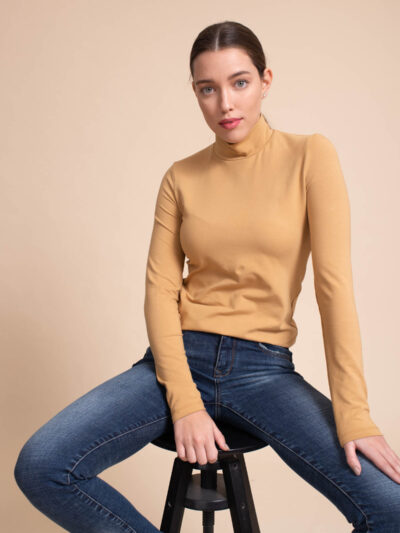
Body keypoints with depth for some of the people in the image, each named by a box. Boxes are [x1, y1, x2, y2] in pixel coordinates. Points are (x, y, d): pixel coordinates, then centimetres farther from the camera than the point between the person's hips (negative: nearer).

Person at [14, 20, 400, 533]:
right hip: (182, 358, 2)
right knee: (39, 466, -20)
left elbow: (334, 284, -8)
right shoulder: (181, 178, 6)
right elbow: (160, 289, 0)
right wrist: (185, 403, -12)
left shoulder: (309, 155, -1)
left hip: (265, 369, -1)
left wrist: (353, 414, -13)